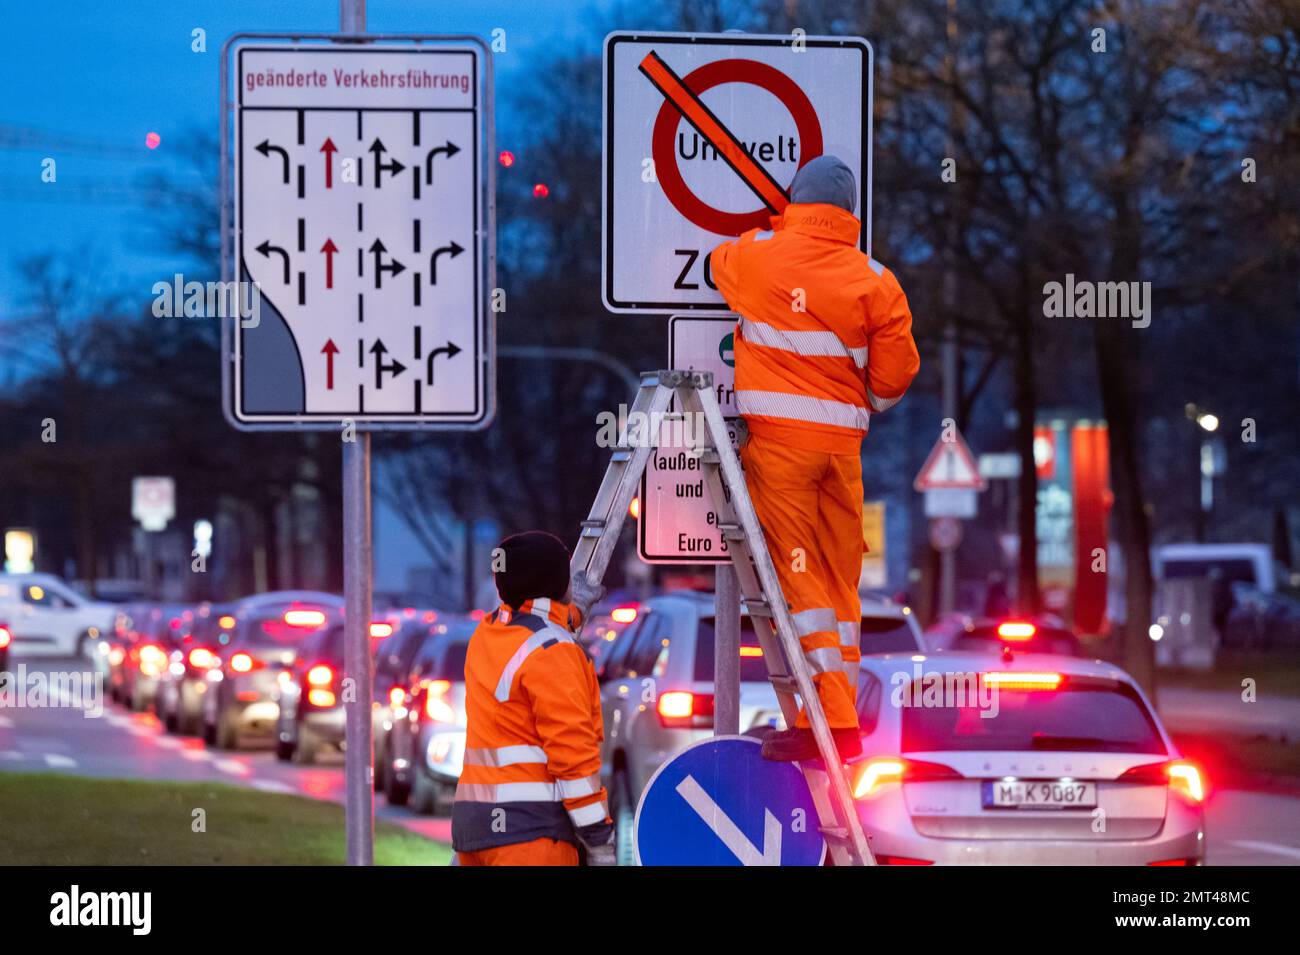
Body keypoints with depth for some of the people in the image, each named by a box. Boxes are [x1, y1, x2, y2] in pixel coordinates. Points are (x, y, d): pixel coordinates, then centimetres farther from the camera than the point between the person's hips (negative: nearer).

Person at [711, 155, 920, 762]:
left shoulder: (755, 257, 0)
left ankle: (834, 719, -14)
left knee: (797, 576, -4)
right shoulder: (875, 281, 2)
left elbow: (718, 264, 25)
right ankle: (831, 719, 12)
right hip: (843, 441, 2)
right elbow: (894, 376, 3)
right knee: (839, 580, 11)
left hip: (777, 436, -2)